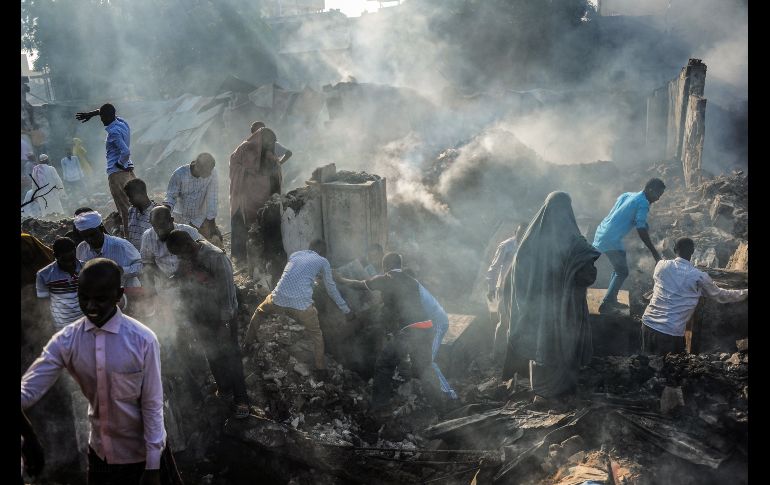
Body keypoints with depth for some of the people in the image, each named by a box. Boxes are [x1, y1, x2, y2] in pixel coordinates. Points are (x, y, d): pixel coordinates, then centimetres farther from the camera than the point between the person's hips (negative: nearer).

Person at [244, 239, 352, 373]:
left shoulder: (295, 254, 22)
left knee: (259, 312, 36)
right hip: (301, 305, -3)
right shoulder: (323, 262, 12)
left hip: (279, 299, 3)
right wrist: (346, 310, 29)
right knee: (316, 335, 22)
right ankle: (320, 368, 24)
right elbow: (331, 289, 18)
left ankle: (248, 342, 43)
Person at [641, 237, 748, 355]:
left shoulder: (661, 265, 3)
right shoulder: (699, 277, -5)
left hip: (648, 323, 4)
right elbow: (720, 295, 11)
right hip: (671, 332, -4)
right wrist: (746, 293, 25)